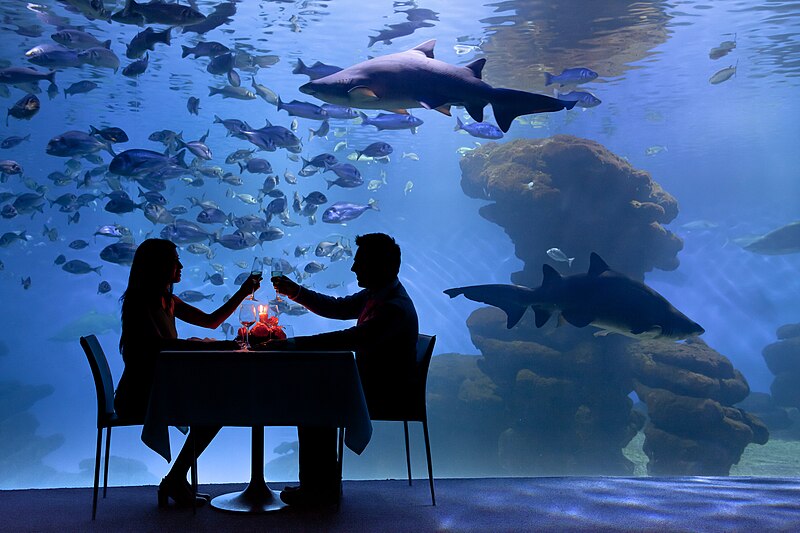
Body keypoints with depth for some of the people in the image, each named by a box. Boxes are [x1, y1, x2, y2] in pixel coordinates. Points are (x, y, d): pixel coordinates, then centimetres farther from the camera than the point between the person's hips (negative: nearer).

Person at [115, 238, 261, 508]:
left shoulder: (168, 301, 13)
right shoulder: (137, 303, -14)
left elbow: (211, 321, 17)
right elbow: (158, 344, -29)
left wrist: (242, 293, 10)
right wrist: (213, 345, -34)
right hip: (138, 397, -9)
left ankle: (176, 482, -3)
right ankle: (174, 482, -6)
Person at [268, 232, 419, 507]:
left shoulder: (396, 309, -26)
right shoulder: (376, 294, 6)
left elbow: (347, 339, -35)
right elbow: (337, 308, 18)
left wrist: (292, 345, -35)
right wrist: (296, 292, 6)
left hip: (382, 394, -10)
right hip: (369, 383, 10)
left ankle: (317, 488, 2)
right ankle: (324, 481, 13)